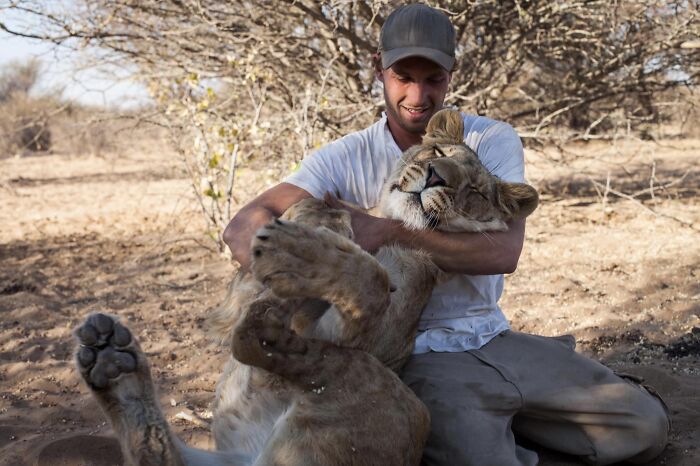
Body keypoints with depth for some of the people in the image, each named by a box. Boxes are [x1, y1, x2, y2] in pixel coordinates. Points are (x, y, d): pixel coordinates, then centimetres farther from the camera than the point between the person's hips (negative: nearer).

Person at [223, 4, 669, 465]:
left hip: (494, 338, 3)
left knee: (646, 426, 0)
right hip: (420, 358, -3)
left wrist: (389, 230, -27)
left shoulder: (493, 140, -3)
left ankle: (496, 419, 13)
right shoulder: (345, 160, -5)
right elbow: (246, 224, -14)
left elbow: (504, 250, -18)